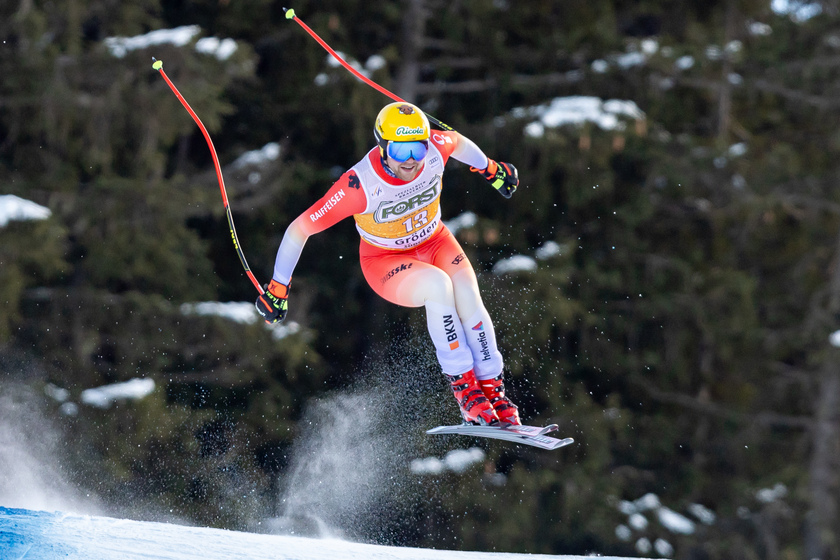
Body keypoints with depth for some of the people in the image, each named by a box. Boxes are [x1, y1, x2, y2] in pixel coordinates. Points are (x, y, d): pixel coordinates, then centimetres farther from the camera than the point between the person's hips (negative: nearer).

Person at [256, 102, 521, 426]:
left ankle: (492, 388, -15)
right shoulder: (359, 186, -34)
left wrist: (490, 169, 21)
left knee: (468, 297, -26)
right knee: (437, 284, -34)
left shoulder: (436, 149, -22)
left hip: (434, 242, 4)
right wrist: (277, 289, -17)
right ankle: (462, 386, -26)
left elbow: (458, 142, 4)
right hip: (385, 262, -4)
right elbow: (299, 229, -26)